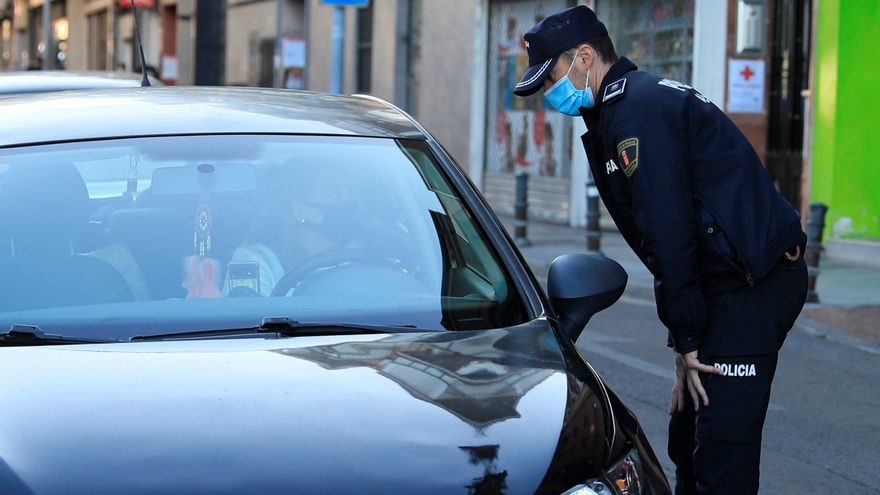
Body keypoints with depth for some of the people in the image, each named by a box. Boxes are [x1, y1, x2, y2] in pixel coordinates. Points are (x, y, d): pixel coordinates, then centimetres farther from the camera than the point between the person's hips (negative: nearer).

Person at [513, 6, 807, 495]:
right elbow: (663, 231, 19)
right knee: (689, 435, 17)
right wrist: (685, 336, 15)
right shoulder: (642, 99, 20)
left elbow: (668, 233, -18)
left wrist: (686, 340, -14)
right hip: (739, 283, 11)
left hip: (751, 285, -11)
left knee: (722, 448, -11)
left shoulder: (637, 109, -13)